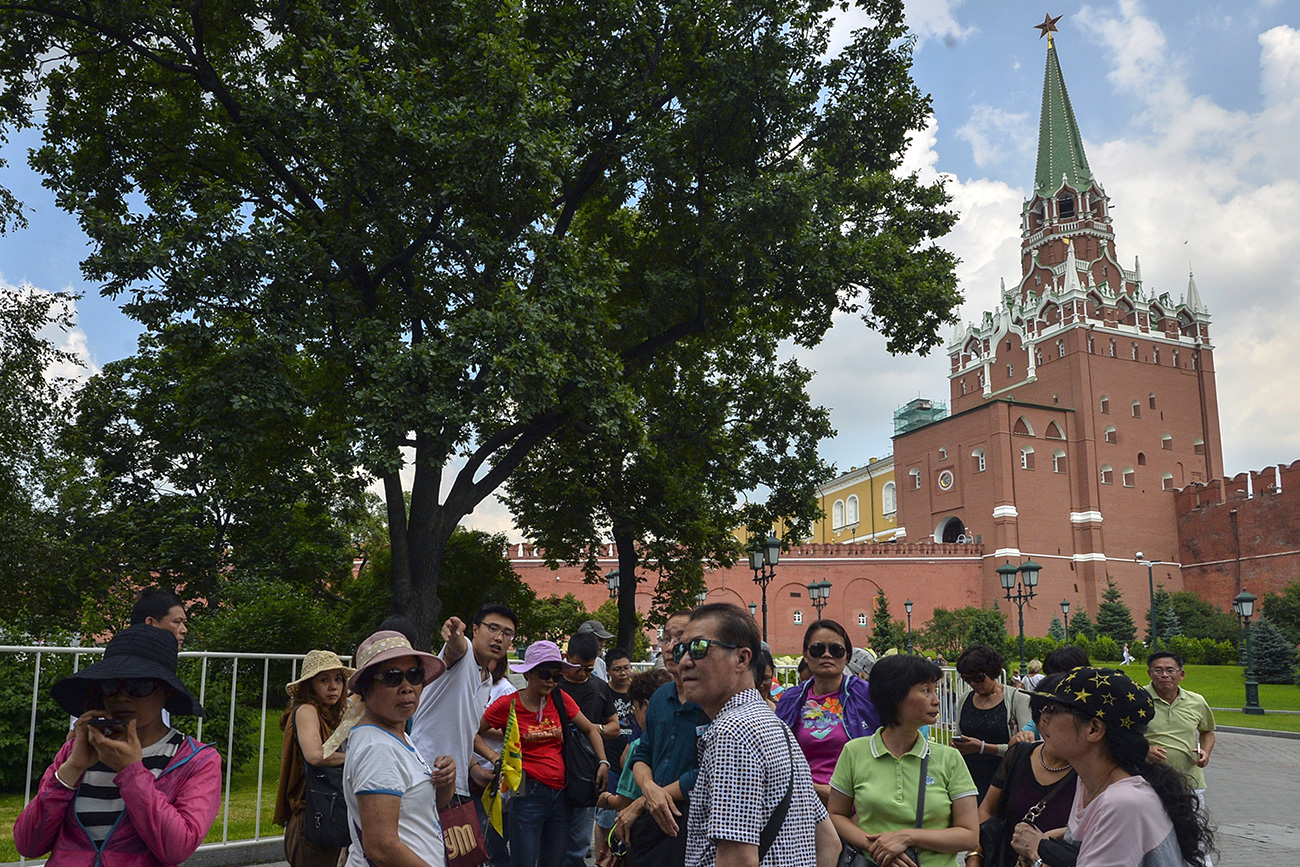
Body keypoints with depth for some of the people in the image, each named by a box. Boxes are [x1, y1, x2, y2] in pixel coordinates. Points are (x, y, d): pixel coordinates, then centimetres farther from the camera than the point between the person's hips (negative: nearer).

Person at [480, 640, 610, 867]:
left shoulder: (560, 700, 5)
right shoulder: (507, 705, -5)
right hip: (528, 794, -4)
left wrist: (603, 762, 5)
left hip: (560, 795, 4)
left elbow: (590, 730, 15)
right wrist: (493, 756, -9)